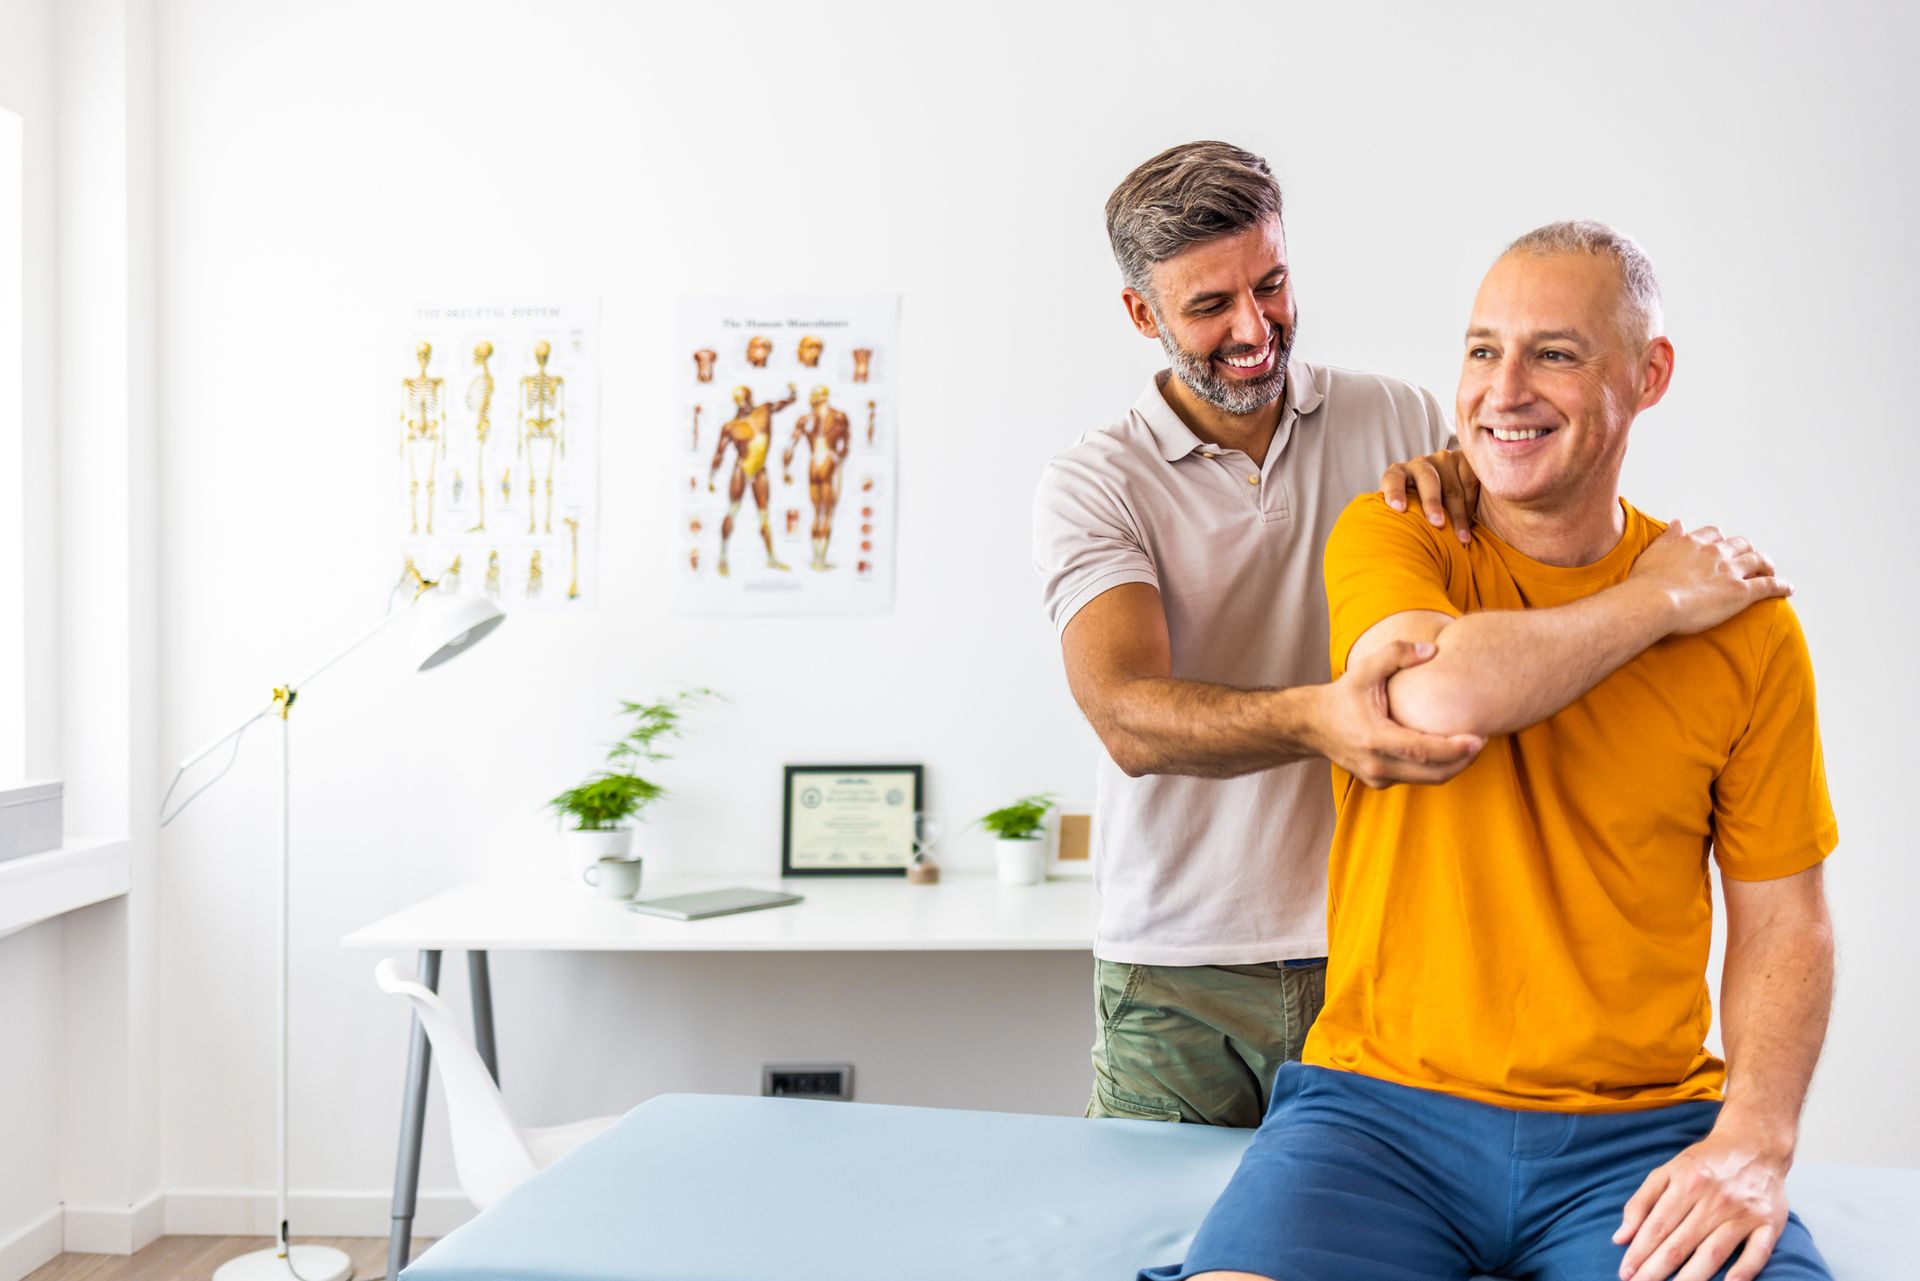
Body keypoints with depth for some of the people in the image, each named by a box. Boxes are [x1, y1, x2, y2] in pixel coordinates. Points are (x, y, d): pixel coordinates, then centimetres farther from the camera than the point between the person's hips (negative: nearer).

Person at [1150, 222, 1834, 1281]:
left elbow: (1783, 919, 6)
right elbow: (1440, 690, -22)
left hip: (1641, 1132, 1)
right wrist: (1654, 604, -8)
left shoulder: (1745, 622, 3)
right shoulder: (1389, 539, 1)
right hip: (1381, 1104, -1)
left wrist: (1753, 1141, -9)